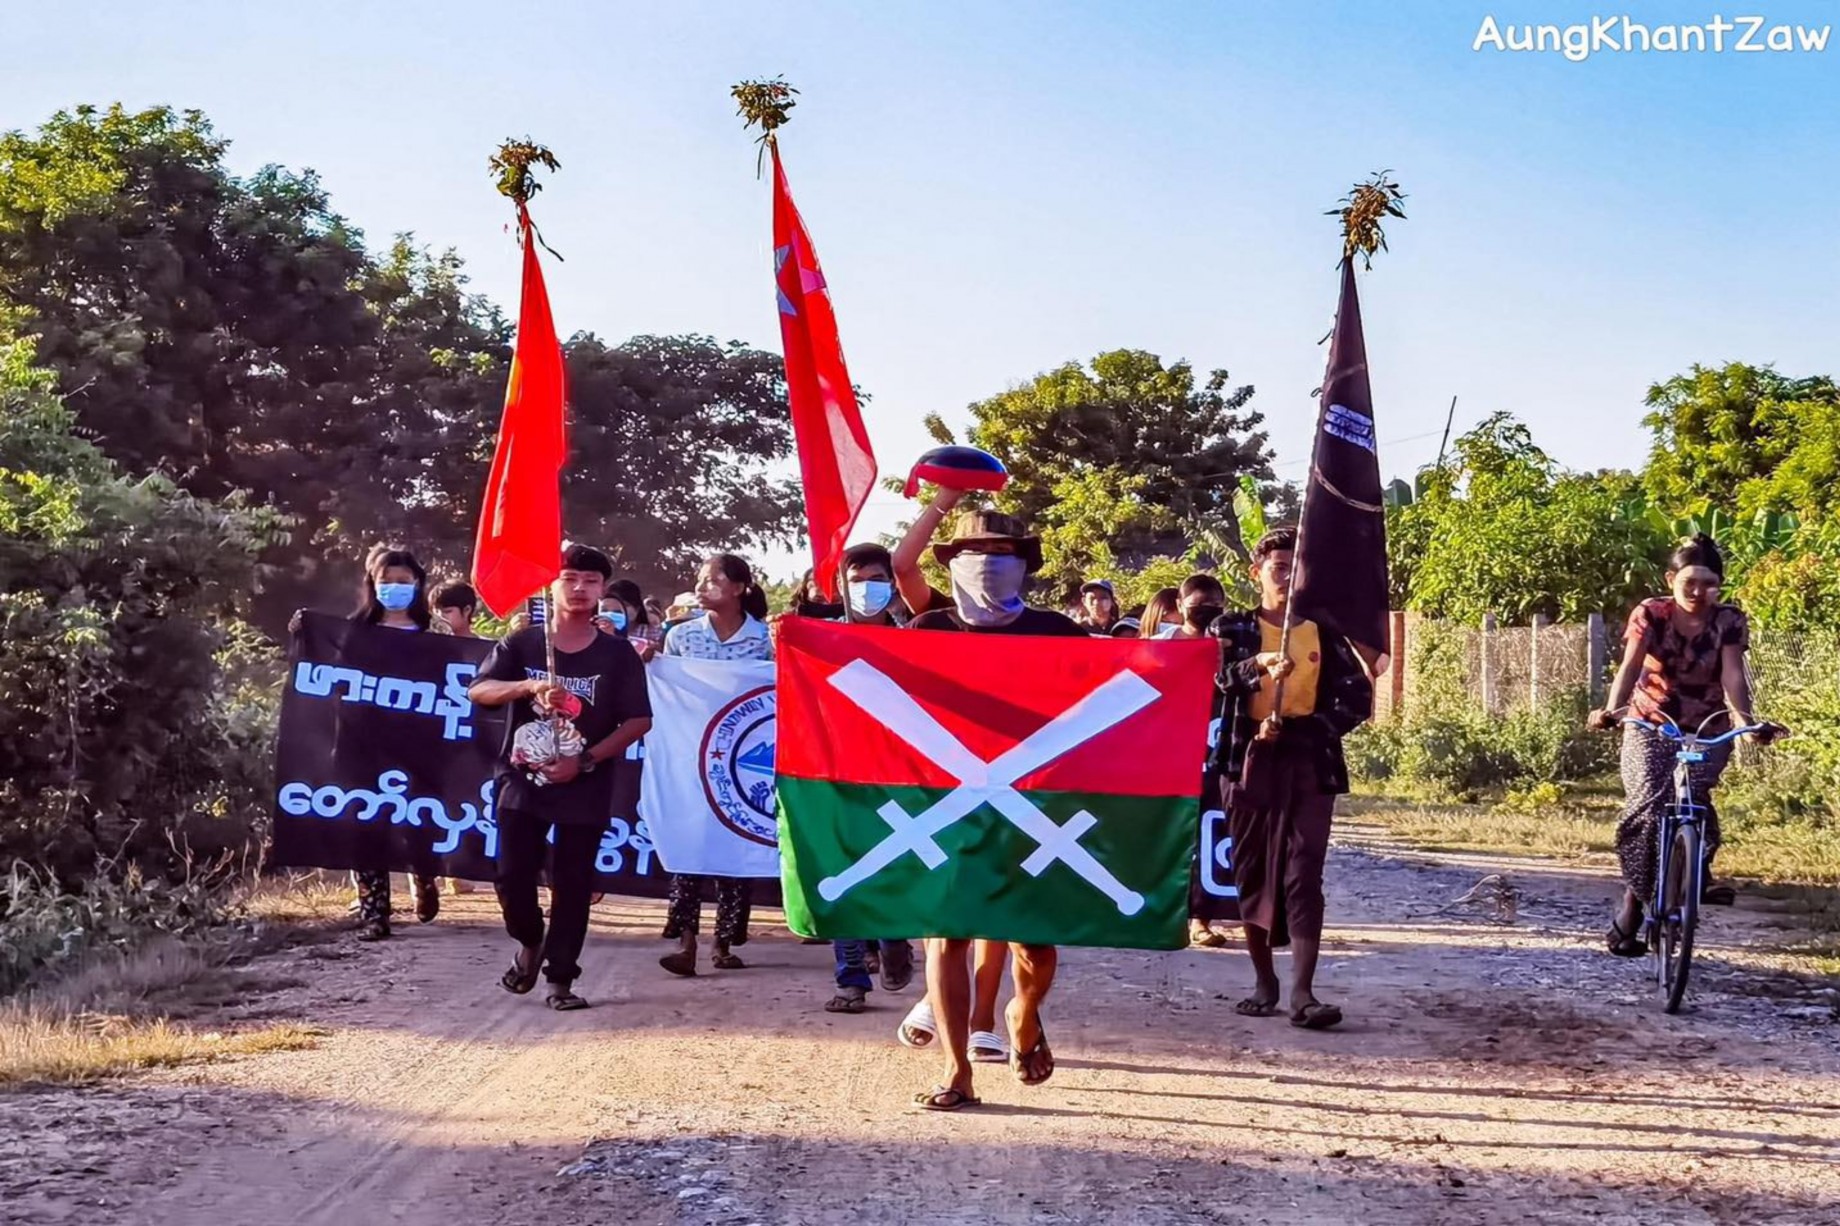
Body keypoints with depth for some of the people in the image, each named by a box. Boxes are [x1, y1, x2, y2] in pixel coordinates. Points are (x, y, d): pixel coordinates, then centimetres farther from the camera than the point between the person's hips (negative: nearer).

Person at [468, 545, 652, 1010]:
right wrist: (530, 686, -28)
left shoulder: (618, 655, 0)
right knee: (513, 876, -1)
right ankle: (531, 943, 28)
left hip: (585, 788, -1)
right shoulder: (521, 645, 2)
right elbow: (478, 690, -10)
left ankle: (561, 979, 9)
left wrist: (585, 760, -14)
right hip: (522, 781, 1)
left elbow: (639, 721, -3)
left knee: (573, 884, 0)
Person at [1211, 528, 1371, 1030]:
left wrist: (1295, 730, -9)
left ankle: (1302, 993, -12)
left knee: (1303, 877, -8)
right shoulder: (1231, 629, 7)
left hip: (1309, 767, 0)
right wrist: (1256, 666, -30)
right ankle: (1264, 982, 17)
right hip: (1249, 763, 0)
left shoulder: (1325, 633, 10)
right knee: (1251, 874, 5)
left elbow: (1358, 698, 4)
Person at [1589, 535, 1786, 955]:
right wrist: (1611, 709, -42)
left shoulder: (1729, 621, -6)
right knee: (1645, 809, -20)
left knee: (1692, 800, -26)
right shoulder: (1650, 614, -9)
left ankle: (1697, 872, 0)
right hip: (1650, 726, -1)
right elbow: (1631, 666, -22)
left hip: (1708, 731, 1)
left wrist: (1745, 718, -39)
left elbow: (1733, 674, -19)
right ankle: (1632, 903, -8)